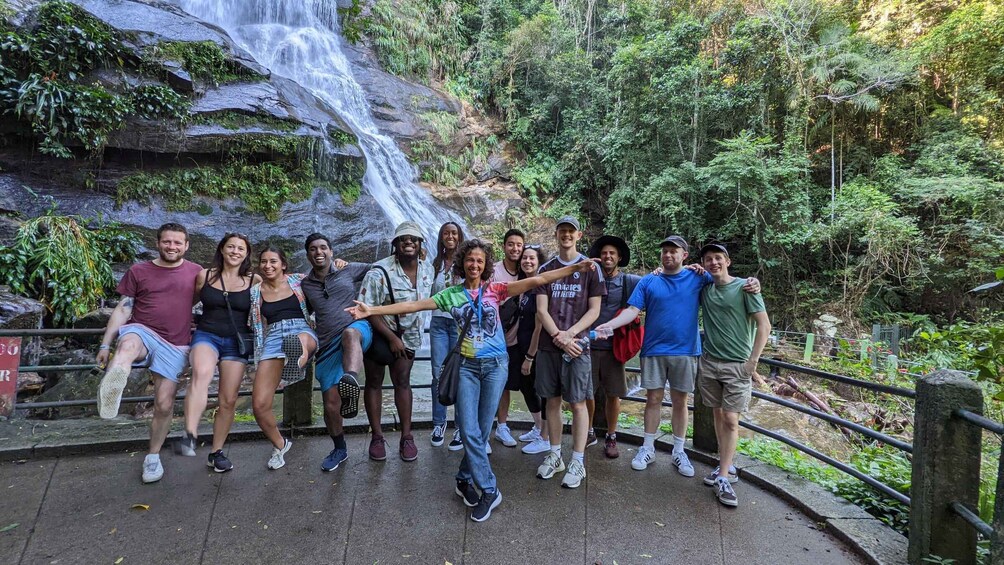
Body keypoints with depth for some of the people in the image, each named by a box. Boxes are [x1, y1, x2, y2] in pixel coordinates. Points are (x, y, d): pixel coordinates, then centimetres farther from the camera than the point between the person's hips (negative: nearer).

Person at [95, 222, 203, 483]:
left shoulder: (195, 272, 7)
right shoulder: (138, 271, 5)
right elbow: (123, 309, 5)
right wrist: (105, 344, 2)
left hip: (175, 345, 1)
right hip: (142, 331, 0)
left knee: (164, 404, 2)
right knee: (128, 345, -39)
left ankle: (153, 456, 22)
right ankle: (112, 386, -70)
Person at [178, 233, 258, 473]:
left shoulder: (254, 281, 1)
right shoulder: (205, 276, 4)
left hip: (237, 342, 1)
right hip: (206, 335, 0)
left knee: (228, 400, 4)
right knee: (201, 373, -34)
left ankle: (216, 452, 21)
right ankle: (189, 437, -39)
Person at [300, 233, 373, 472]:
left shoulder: (348, 270, 9)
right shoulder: (305, 285, 17)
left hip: (357, 328, -3)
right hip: (328, 345, 3)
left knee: (350, 334, -42)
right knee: (331, 404, 2)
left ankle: (351, 380, -70)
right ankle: (340, 449, 25)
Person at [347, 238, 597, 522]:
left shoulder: (495, 289, -1)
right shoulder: (451, 294, 2)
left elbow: (537, 280, -8)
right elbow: (413, 305, -2)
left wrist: (575, 268, -15)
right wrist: (373, 310, -9)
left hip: (495, 365, 0)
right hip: (467, 366, 1)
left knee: (482, 430, 7)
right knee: (469, 431, -3)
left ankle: (465, 479, 29)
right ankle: (490, 490, 13)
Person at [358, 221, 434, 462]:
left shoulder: (427, 269, -7)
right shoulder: (379, 272, -23)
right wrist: (391, 338, -20)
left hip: (408, 334, 4)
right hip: (377, 332, -3)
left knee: (402, 381, 7)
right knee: (374, 382, 7)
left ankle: (406, 437, 15)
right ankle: (377, 437, 18)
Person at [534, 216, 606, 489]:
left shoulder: (590, 268, 2)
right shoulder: (546, 269, 9)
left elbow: (594, 310, -2)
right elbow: (541, 310, 2)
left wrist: (569, 334, -14)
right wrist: (558, 337, -11)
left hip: (577, 345, -3)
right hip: (549, 345, 3)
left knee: (578, 403, 2)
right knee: (552, 401, 10)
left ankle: (578, 462, 13)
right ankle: (555, 456, 23)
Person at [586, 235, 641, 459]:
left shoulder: (629, 281, 2)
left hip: (614, 347, 0)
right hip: (588, 345, 1)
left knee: (613, 394, 8)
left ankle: (611, 437, 26)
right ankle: (588, 432, 28)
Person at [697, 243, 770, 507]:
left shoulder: (744, 287, -6)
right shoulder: (704, 288, 6)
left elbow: (764, 325, -7)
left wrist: (753, 360, -11)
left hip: (737, 365, -4)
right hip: (709, 362, 4)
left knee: (730, 420, -5)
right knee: (718, 415, 10)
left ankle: (723, 477, 0)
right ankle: (726, 466, 22)